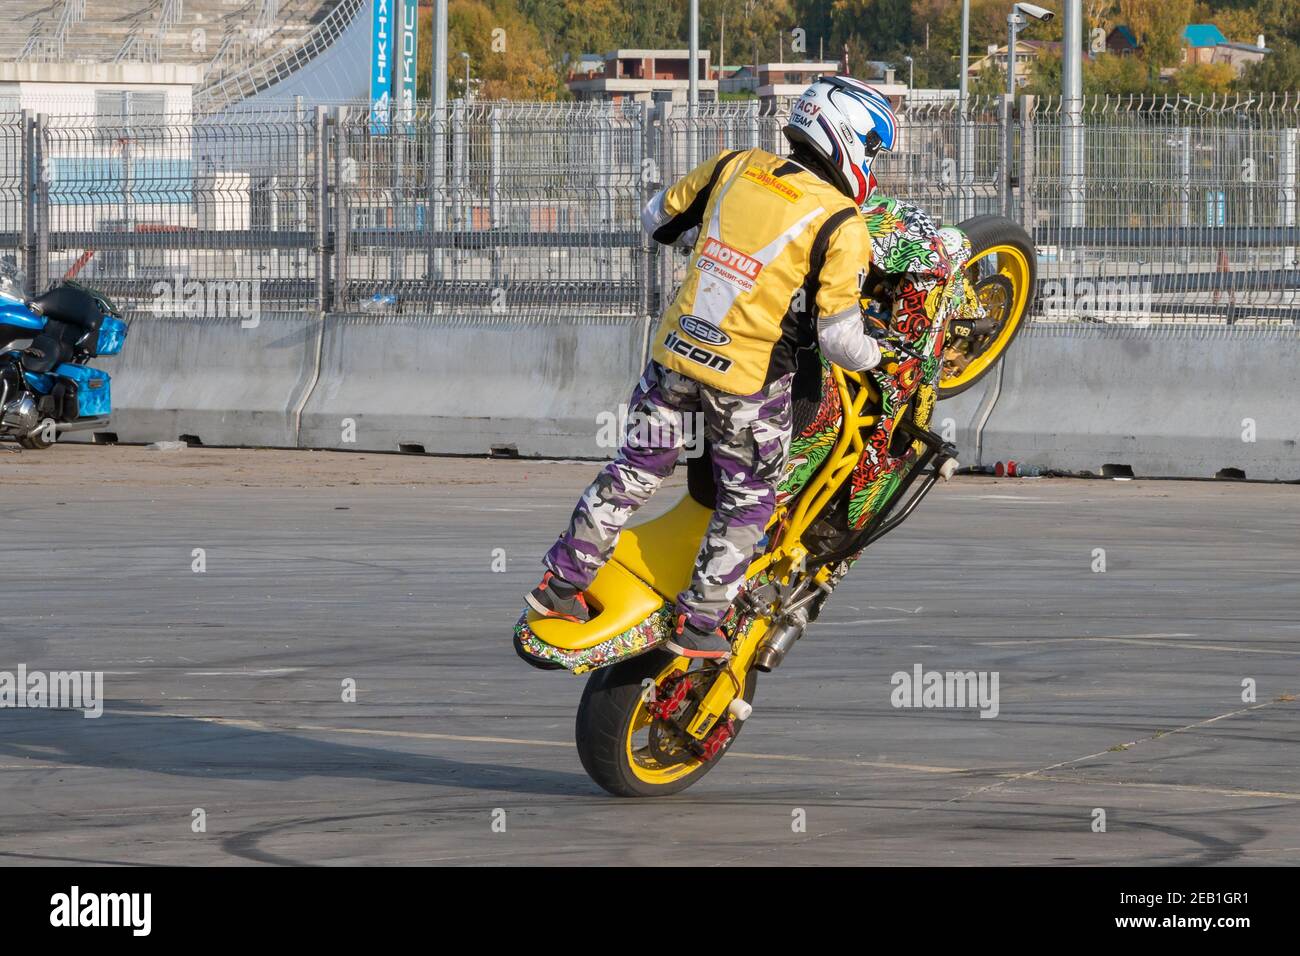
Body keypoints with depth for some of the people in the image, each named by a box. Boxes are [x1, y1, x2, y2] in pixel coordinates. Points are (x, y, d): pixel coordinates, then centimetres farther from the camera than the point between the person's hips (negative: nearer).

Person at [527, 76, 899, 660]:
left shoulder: (737, 167, 1)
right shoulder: (842, 225, -14)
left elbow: (657, 218, 15)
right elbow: (837, 336, -16)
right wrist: (883, 362, 3)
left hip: (674, 349, 5)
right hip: (749, 373, -5)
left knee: (637, 469, 22)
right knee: (747, 501, 16)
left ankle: (561, 580, 25)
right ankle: (697, 624, 20)